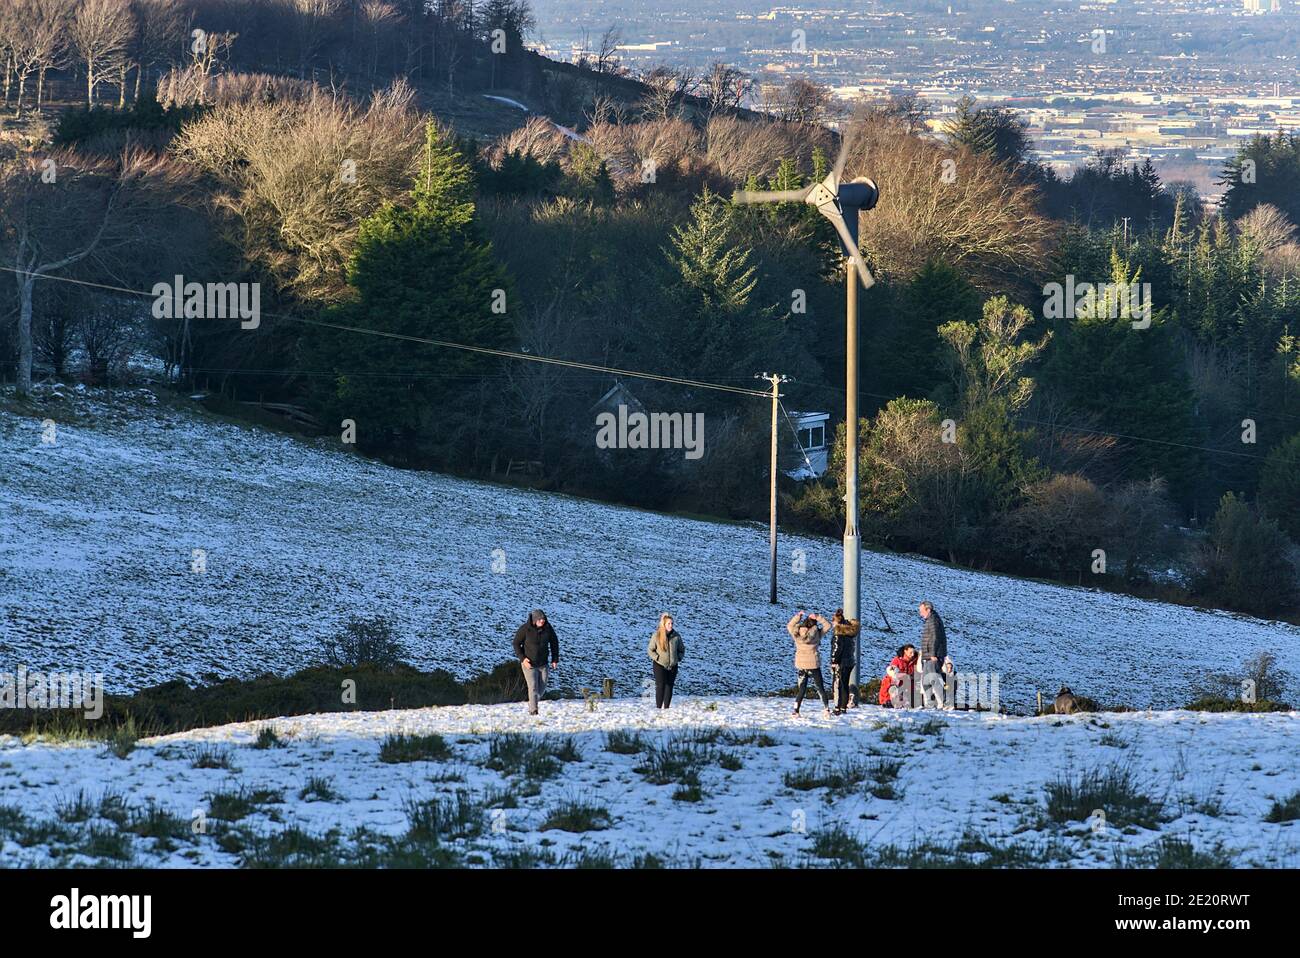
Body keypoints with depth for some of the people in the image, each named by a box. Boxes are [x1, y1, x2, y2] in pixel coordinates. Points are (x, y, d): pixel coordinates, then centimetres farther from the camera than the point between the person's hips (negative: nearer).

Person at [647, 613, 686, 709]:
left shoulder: (676, 636, 1)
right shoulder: (657, 636, -7)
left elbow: (682, 649, 15)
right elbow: (650, 650, 2)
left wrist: (679, 658, 1)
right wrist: (657, 658, -9)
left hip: (673, 666, 3)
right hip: (660, 665, -3)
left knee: (669, 687, 5)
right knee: (660, 686, -9)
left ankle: (666, 707, 11)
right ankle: (658, 707, -5)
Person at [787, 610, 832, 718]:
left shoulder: (797, 634, -5)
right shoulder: (816, 634, -12)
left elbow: (789, 626, 14)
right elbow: (827, 626, 0)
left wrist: (798, 616, 15)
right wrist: (818, 617, -1)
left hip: (801, 665, 2)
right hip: (814, 665, -2)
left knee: (802, 689, 11)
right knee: (820, 688, 9)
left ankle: (796, 710, 1)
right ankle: (826, 709, 7)